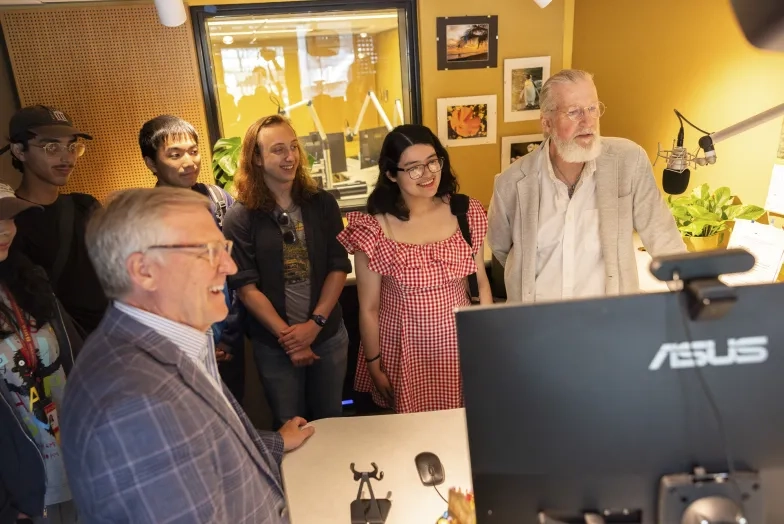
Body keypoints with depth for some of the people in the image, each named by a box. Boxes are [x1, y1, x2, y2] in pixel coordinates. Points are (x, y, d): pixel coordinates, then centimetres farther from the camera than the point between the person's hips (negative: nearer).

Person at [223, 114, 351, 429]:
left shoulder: (322, 204, -2)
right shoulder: (240, 217, -10)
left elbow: (339, 267, -4)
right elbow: (245, 286, -11)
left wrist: (315, 323, -13)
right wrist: (286, 335, -14)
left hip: (329, 335, 2)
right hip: (274, 342, -2)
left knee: (331, 420, 20)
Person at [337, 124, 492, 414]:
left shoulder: (466, 213, -5)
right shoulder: (375, 229, -16)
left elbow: (481, 282, 5)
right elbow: (369, 309, -7)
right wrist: (374, 367, -1)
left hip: (459, 341, 3)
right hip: (405, 348, -2)